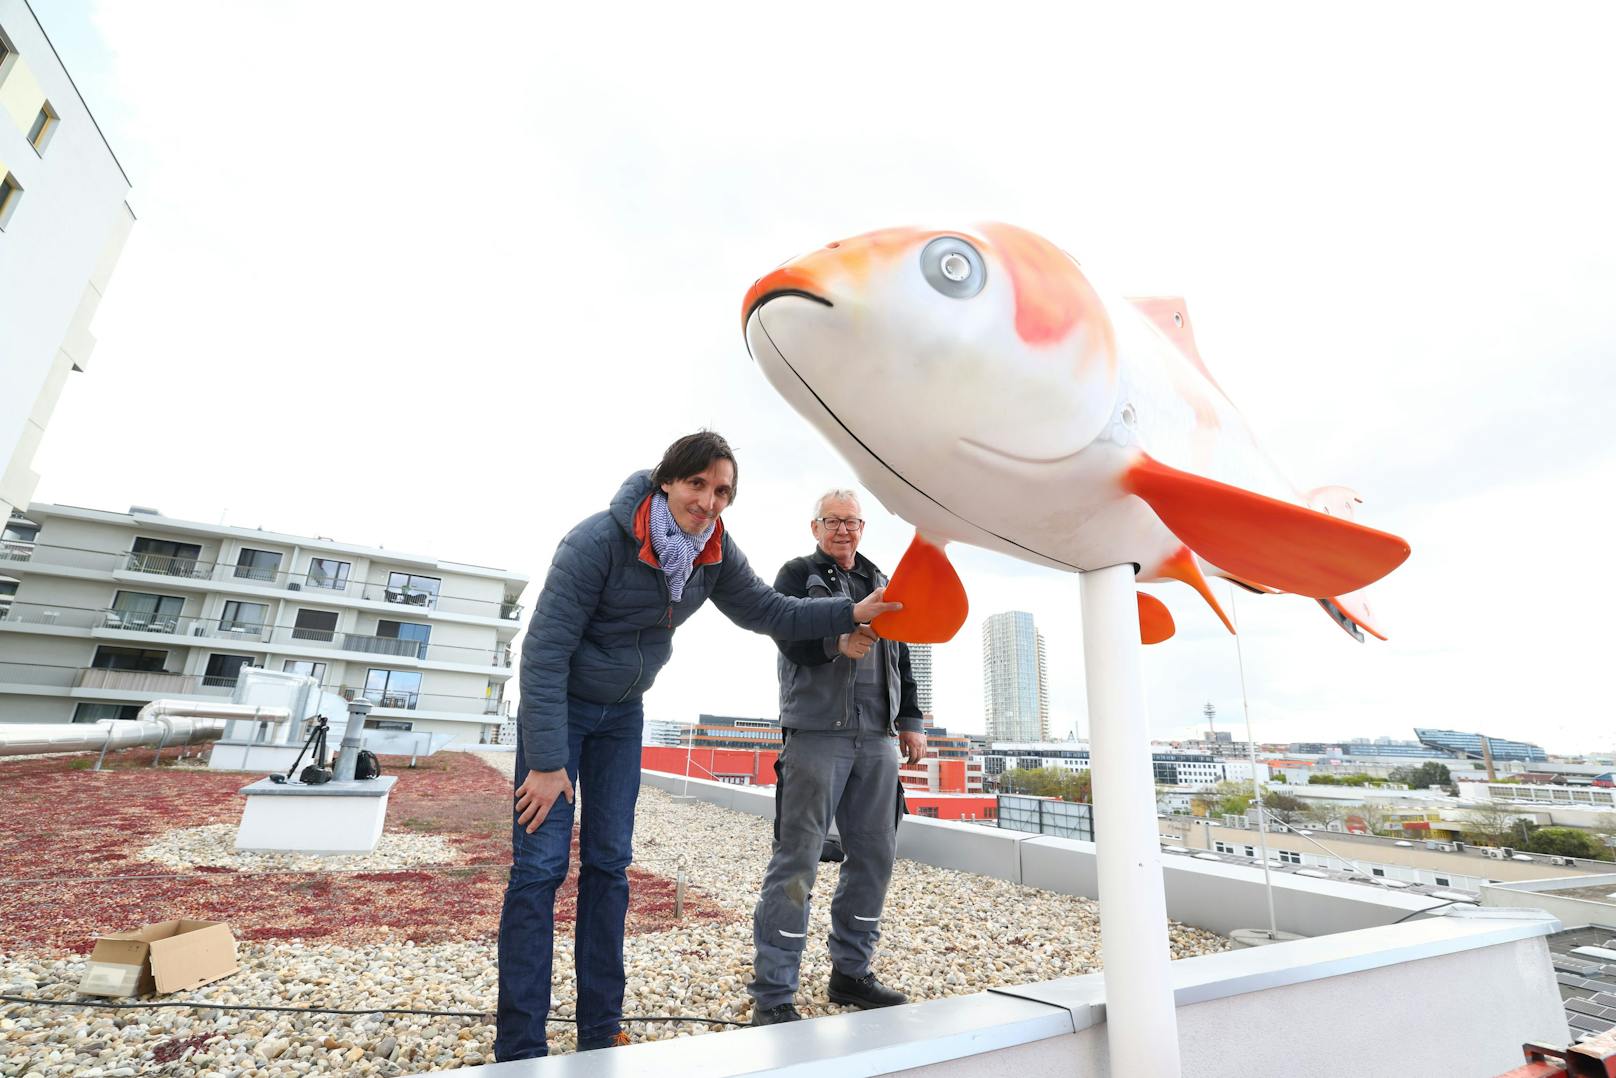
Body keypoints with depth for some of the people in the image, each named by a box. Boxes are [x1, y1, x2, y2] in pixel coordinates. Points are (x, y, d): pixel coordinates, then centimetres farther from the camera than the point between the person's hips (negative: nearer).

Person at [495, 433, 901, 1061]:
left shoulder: (715, 552, -12)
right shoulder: (599, 539, -28)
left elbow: (767, 612, -1)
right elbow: (545, 650, -26)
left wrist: (852, 612, -13)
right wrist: (546, 762, -25)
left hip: (622, 713, 5)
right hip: (556, 704, -5)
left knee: (609, 863, 8)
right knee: (540, 864, -7)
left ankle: (600, 1033, 21)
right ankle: (519, 1050, 7)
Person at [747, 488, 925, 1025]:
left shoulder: (880, 584, 22)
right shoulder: (798, 574, 5)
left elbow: (900, 658, 22)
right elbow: (788, 634, -13)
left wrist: (910, 720, 16)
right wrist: (837, 641, -32)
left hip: (876, 739, 6)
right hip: (816, 733, -6)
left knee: (875, 854, 10)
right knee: (798, 857, -4)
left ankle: (850, 972, 26)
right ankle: (772, 994, 7)